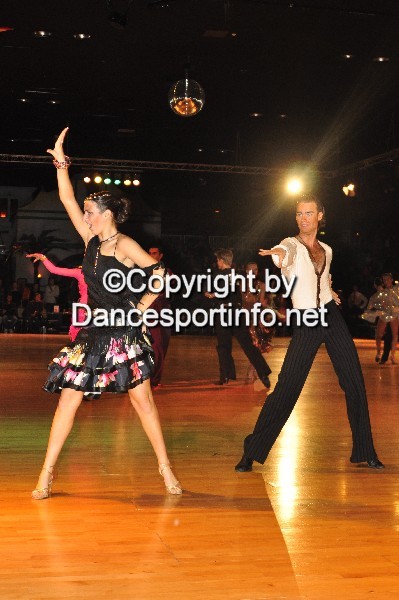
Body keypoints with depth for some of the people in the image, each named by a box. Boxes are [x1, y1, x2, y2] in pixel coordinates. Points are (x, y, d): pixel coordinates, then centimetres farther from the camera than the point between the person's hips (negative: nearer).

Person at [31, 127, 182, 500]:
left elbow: (160, 275, -8)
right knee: (69, 397, 1)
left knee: (142, 399, -2)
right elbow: (67, 200, 7)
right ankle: (46, 474, 7)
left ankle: (165, 468, 10)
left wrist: (142, 307, -7)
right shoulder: (92, 241, 8)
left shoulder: (125, 245, -7)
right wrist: (61, 162, 6)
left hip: (125, 333, -5)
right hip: (94, 333, 6)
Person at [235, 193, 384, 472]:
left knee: (355, 383, 4)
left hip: (332, 316, 5)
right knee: (286, 387, -10)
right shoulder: (292, 244, -4)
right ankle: (252, 452, 0)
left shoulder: (326, 250, 12)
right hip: (305, 323, -5)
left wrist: (332, 295, 12)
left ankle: (365, 451, 18)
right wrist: (279, 255, -54)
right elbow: (285, 252, -31)